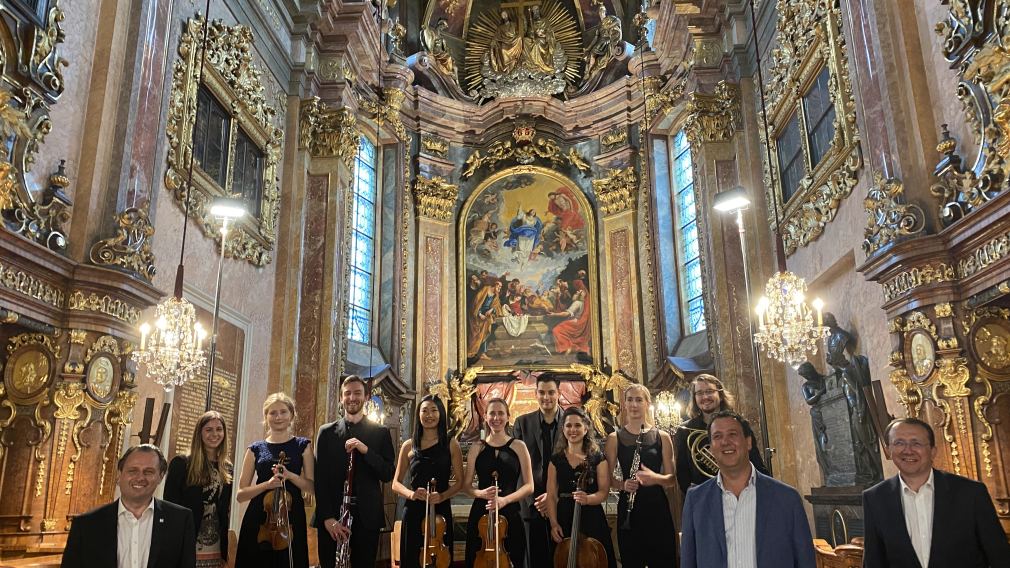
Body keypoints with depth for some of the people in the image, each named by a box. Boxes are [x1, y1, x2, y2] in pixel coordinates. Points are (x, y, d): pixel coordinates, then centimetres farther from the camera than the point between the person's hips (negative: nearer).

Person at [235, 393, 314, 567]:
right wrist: (267, 484, -13)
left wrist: (289, 475, -15)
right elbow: (241, 495, 6)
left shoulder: (303, 445, 6)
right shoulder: (256, 449, 8)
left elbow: (312, 487, 2)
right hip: (258, 518, 1)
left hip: (291, 518, -1)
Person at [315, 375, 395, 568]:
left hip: (367, 518, 0)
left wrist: (365, 450, -15)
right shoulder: (326, 432, 7)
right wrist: (327, 517, -9)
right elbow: (320, 478, 2)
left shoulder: (381, 432, 6)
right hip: (331, 518, 0)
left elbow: (388, 475, 0)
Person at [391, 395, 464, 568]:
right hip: (413, 511, 1)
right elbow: (396, 483, 10)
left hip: (441, 511, -1)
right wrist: (411, 493, -10)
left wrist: (442, 496, -14)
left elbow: (459, 481, 4)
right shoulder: (409, 446, 7)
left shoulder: (451, 444, 4)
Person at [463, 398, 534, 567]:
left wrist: (505, 499, -14)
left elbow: (529, 486, 1)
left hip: (510, 515, -1)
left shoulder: (518, 446, 4)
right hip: (480, 514, 1)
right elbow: (466, 485, 9)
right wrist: (481, 493, -12)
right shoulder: (477, 448, 7)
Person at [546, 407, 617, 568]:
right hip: (564, 519, 2)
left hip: (592, 519, -2)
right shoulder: (556, 460, 6)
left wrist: (587, 498, -24)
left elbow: (604, 491, -4)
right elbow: (551, 495, 4)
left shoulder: (598, 458, 1)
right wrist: (554, 523, -9)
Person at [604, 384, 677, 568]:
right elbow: (609, 478, 6)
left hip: (657, 507, 0)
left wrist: (656, 478, -15)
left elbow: (672, 478, 5)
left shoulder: (662, 437, 4)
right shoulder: (614, 438, 4)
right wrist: (623, 484, -14)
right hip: (628, 510, 0)